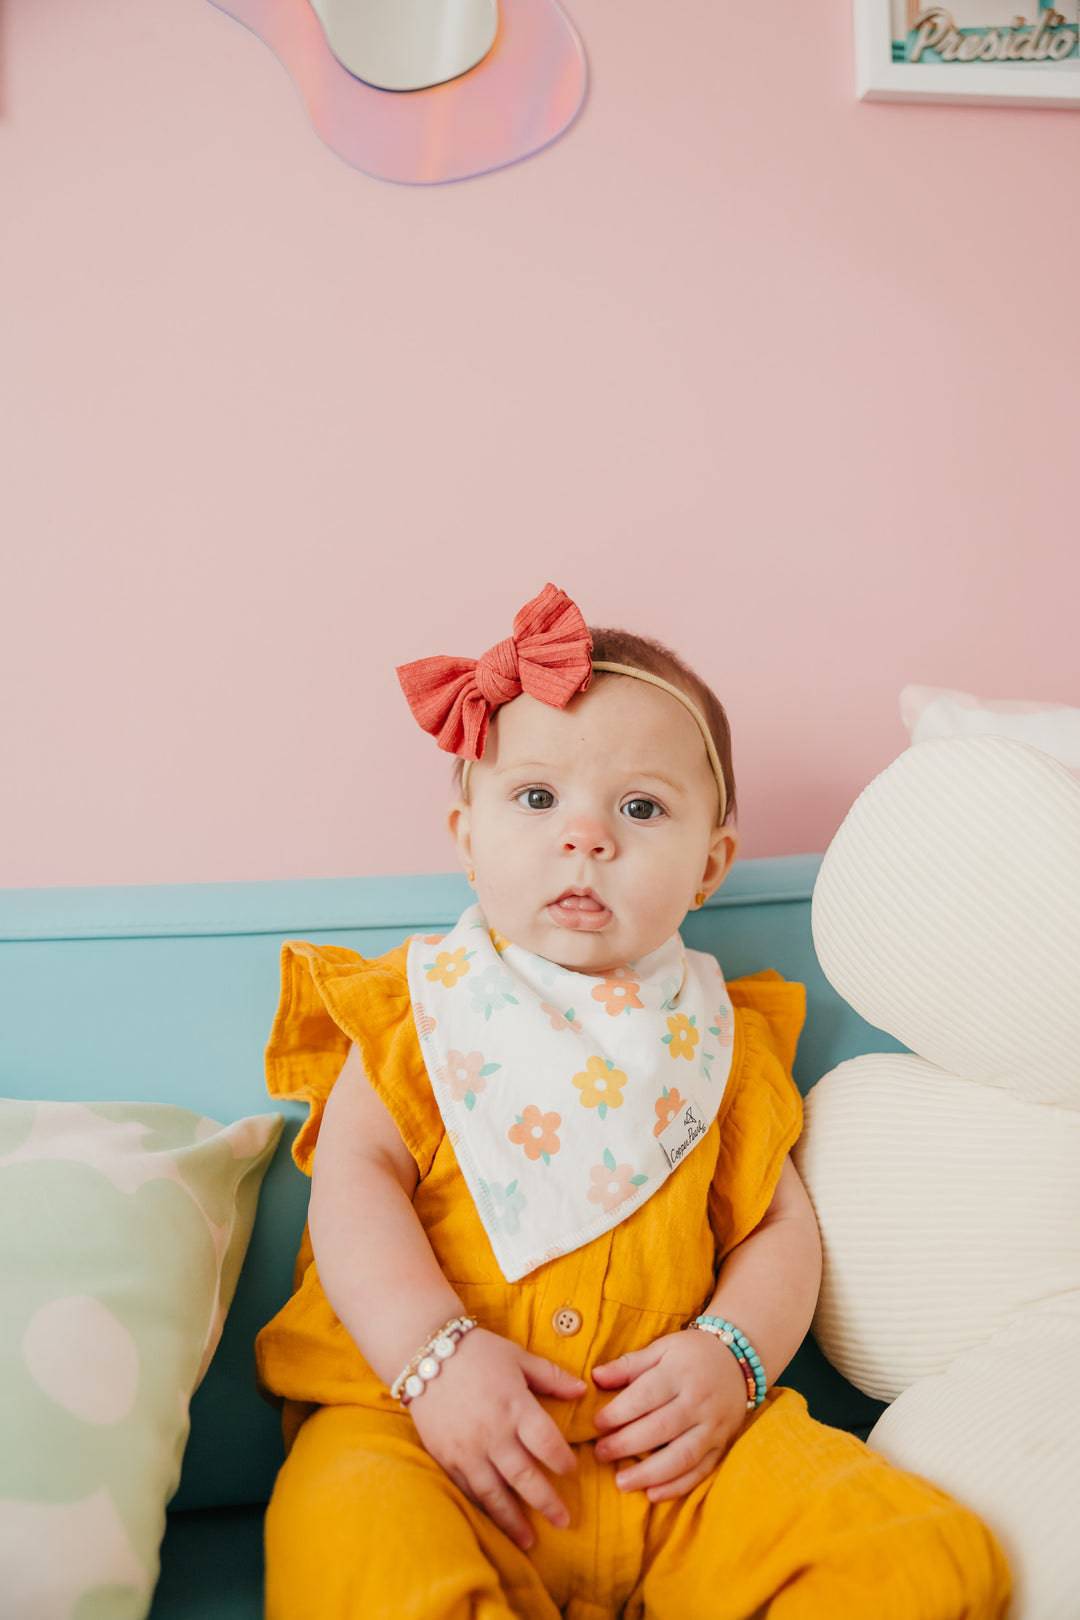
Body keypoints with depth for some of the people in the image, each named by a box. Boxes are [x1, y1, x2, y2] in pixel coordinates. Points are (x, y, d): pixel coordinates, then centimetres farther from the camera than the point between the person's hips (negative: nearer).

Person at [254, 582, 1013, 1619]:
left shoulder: (713, 1036, 11)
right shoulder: (423, 1007, 6)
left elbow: (778, 1226, 11)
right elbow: (354, 1179, -4)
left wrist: (730, 1354, -9)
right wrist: (436, 1354, -18)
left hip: (667, 1448, 3)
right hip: (424, 1420, -2)